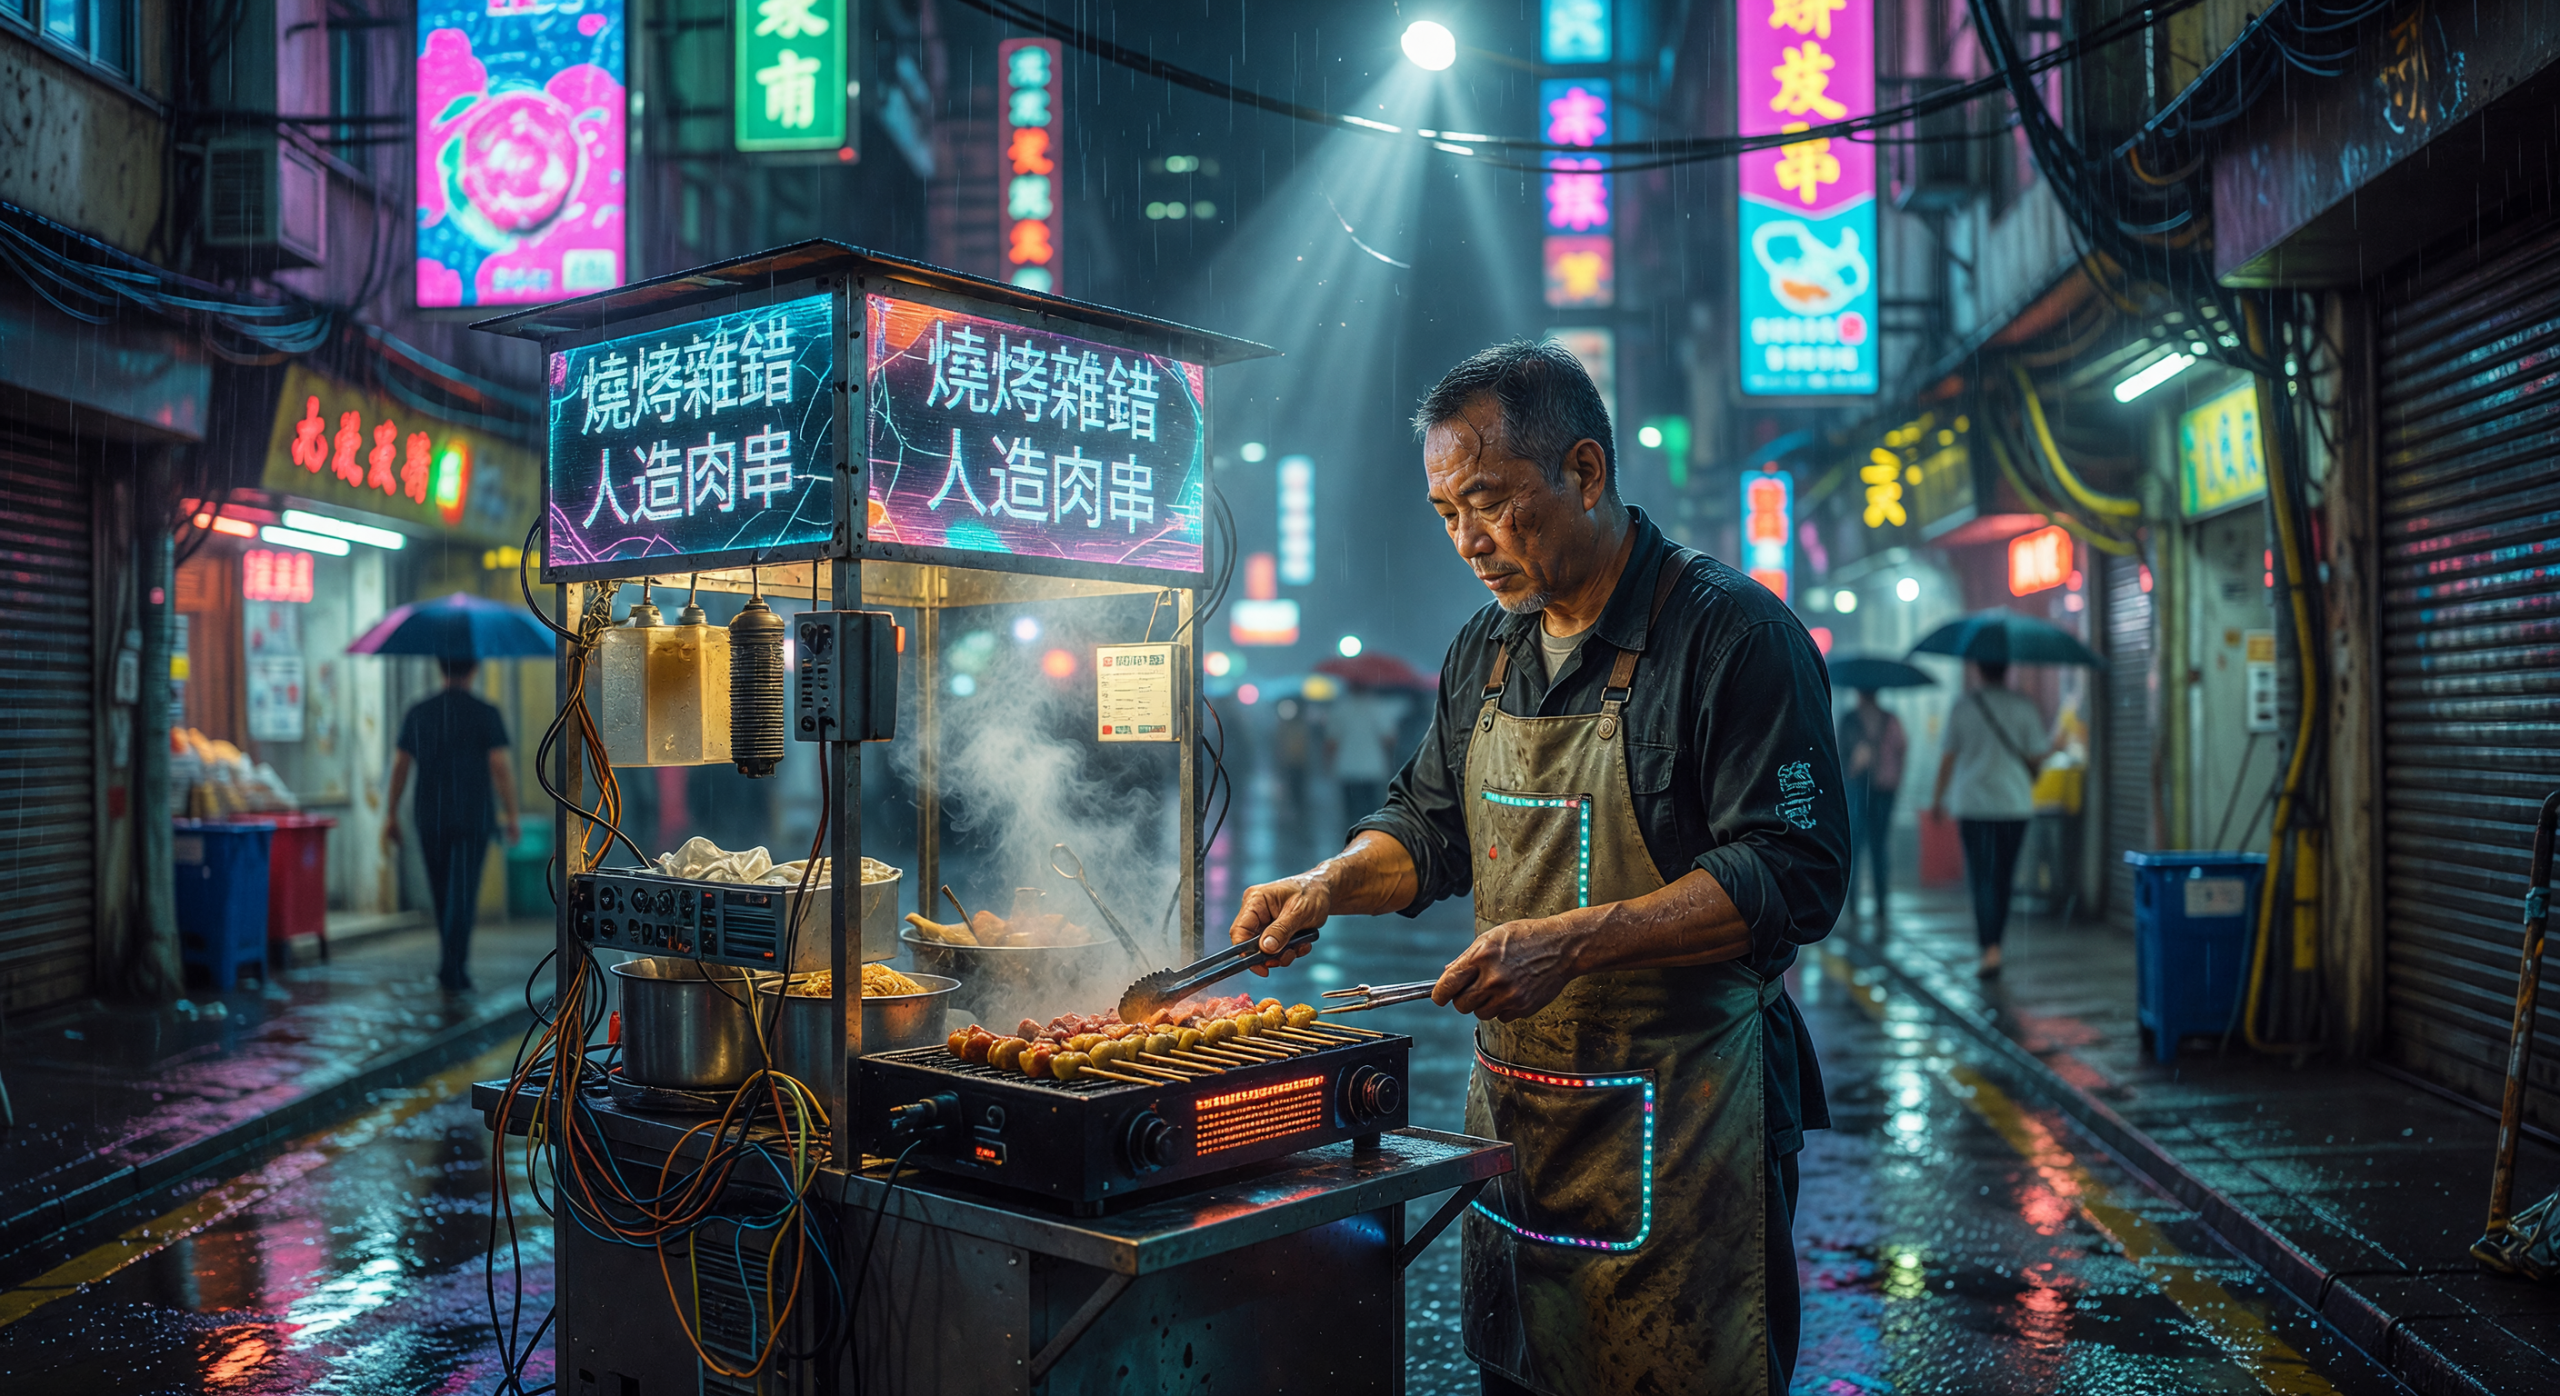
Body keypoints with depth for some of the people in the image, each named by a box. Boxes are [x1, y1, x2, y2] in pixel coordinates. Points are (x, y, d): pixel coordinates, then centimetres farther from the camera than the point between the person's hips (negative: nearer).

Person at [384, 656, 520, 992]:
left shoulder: (417, 714, 4)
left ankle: (454, 962, 25)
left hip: (430, 820, 3)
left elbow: (400, 766, 5)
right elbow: (500, 767, -10)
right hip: (474, 818, -3)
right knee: (463, 892, -3)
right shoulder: (487, 715, -6)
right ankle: (453, 965, -13)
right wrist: (511, 815, -3)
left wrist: (391, 814, 12)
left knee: (441, 892, 15)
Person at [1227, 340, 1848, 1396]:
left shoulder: (1736, 634, -13)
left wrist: (1574, 943, -26)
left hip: (1679, 1109, -6)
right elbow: (1429, 825, 20)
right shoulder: (1485, 650, 10)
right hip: (1508, 1100, 7)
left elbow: (1793, 877, -19)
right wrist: (1329, 884, 1)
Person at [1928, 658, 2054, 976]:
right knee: (2002, 877, 12)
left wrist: (1938, 798, 15)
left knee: (1981, 877, 2)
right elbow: (2036, 757, -1)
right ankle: (1993, 942, 19)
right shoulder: (2023, 706, -1)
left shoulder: (1963, 705, -1)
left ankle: (1990, 948, -10)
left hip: (1972, 803, -1)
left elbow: (1949, 757, 3)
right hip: (2015, 802, 1)